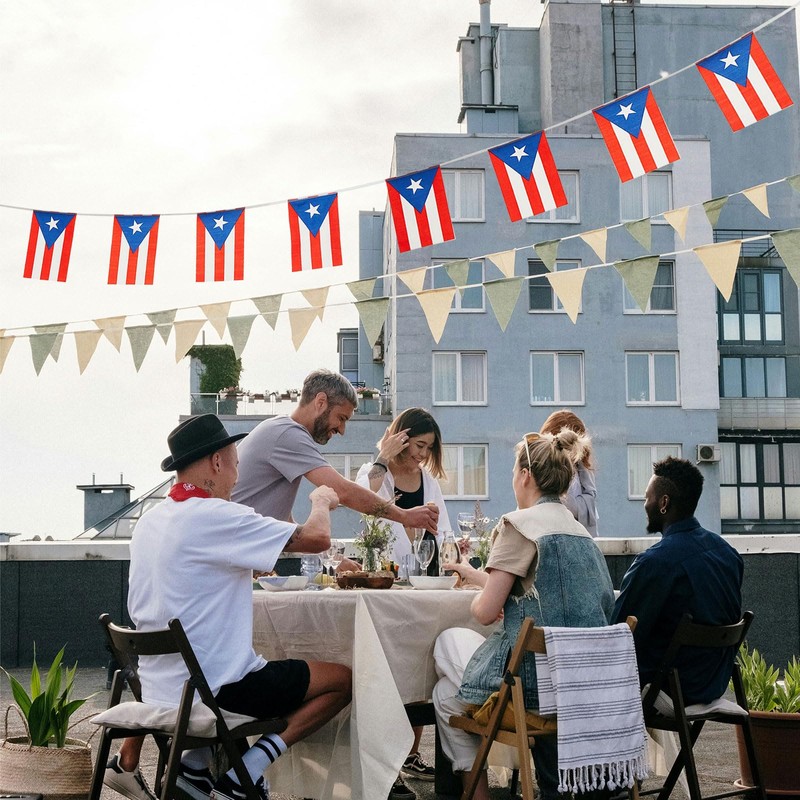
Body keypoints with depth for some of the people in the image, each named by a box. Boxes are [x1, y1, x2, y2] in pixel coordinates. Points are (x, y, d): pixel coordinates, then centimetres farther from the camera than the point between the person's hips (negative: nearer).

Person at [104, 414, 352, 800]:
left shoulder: (150, 521, 8)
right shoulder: (214, 516, -18)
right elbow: (317, 537, -19)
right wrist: (321, 500, 4)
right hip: (212, 690, -9)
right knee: (342, 679, 2)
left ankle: (194, 766, 20)